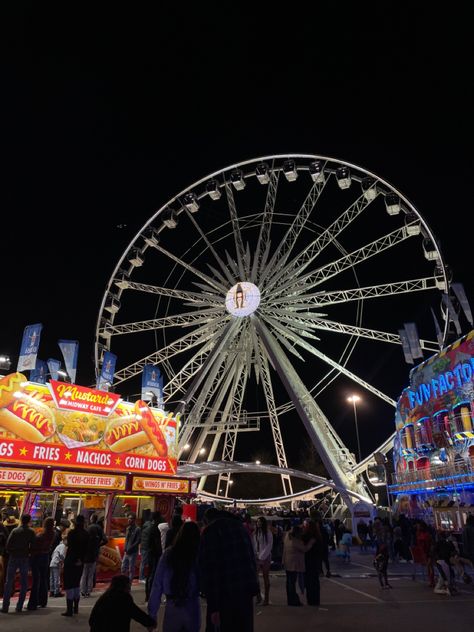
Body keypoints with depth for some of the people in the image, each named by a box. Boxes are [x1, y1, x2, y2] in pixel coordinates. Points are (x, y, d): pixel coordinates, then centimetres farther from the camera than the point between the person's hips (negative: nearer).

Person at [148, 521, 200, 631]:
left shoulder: (168, 554, -3)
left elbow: (157, 584, -1)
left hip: (172, 606, 1)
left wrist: (152, 613, 6)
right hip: (192, 607, -1)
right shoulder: (200, 556, -7)